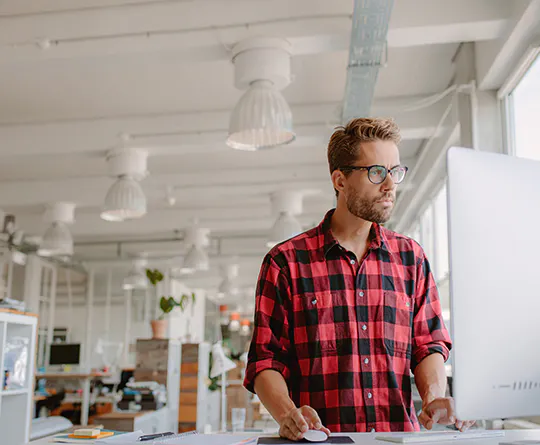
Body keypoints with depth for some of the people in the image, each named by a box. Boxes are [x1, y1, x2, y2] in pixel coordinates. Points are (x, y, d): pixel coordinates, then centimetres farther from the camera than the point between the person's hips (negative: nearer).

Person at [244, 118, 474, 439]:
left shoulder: (411, 258, 13)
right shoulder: (286, 262, 3)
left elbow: (428, 344, 11)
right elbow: (265, 361, 1)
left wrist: (433, 397, -8)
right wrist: (287, 413, -17)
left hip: (400, 435, 3)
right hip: (321, 440, -2)